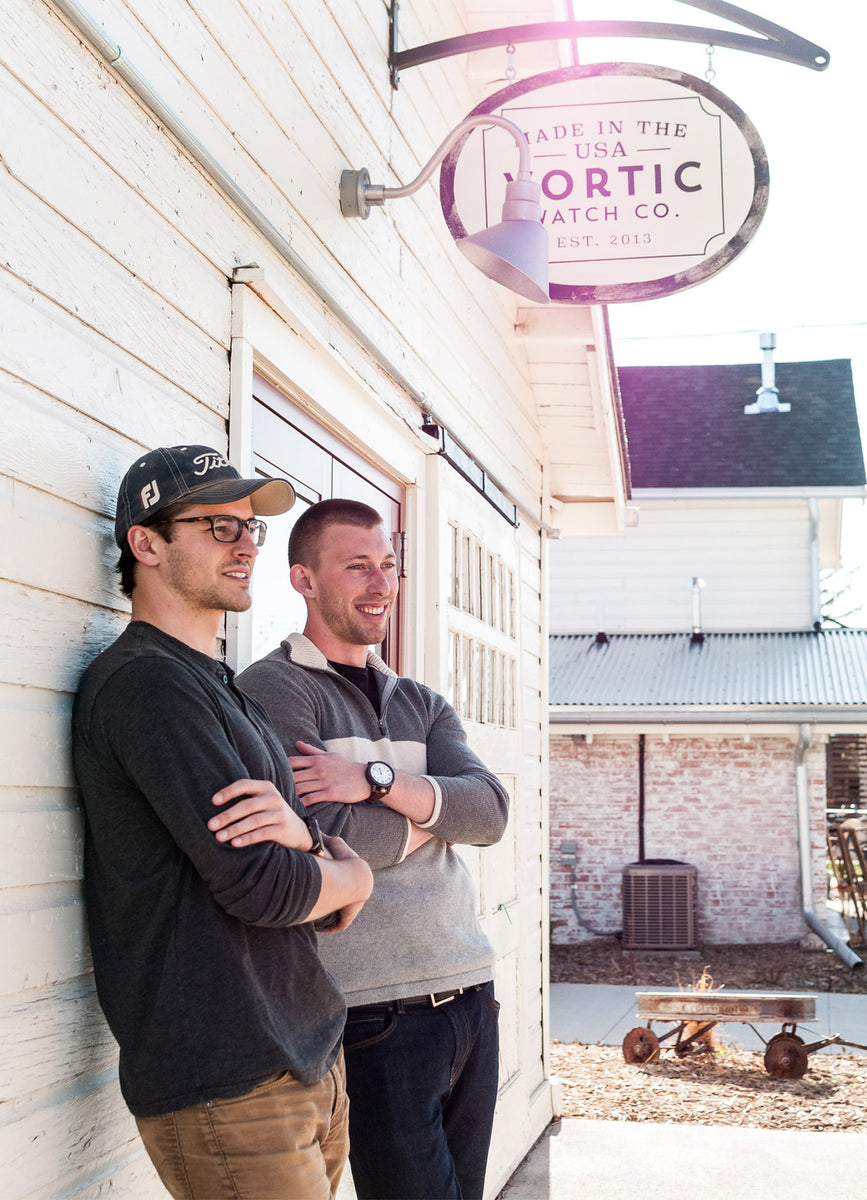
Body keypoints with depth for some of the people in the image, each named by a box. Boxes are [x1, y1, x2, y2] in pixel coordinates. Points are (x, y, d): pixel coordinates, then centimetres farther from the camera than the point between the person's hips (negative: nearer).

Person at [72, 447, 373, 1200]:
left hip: (310, 1065, 9)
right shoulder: (146, 681, -14)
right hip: (227, 1088, -9)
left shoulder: (225, 689, 17)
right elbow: (261, 886, -20)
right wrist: (353, 876, 1)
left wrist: (303, 835, -12)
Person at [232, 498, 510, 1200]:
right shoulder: (274, 690, -6)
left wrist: (377, 780, -17)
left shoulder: (421, 704, 16)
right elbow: (329, 844, -19)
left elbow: (491, 812, -1)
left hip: (472, 998, 7)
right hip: (378, 1013, -7)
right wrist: (437, 810, -2)